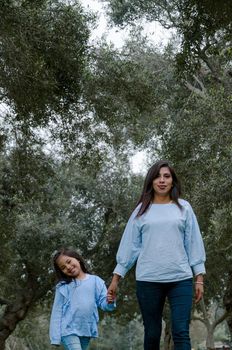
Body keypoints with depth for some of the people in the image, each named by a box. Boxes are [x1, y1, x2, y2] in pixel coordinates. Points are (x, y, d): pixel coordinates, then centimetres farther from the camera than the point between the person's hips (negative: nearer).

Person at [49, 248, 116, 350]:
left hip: (87, 330, 3)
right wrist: (55, 337, -5)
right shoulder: (63, 287, 0)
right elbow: (57, 311, 0)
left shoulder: (95, 281, 3)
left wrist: (109, 302, -23)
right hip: (69, 330, -3)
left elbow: (103, 303, 1)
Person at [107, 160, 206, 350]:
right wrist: (116, 279, 6)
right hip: (148, 280, 1)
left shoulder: (184, 207, 8)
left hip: (180, 279, 0)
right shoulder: (142, 210, 8)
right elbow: (130, 245, 8)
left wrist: (199, 278, 3)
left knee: (181, 333, -7)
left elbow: (193, 243, 7)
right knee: (152, 334, 6)